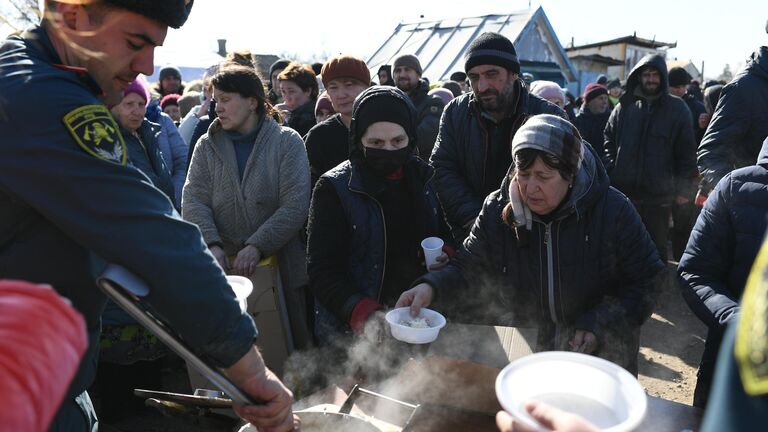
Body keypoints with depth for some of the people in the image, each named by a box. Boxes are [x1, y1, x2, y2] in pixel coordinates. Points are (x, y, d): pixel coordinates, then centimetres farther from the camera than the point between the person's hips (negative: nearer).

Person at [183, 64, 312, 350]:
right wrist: (212, 244, -17)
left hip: (281, 265, -2)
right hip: (223, 265, 2)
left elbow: (295, 206, -10)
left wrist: (257, 246, -19)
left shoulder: (287, 141, -1)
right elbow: (193, 201, 0)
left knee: (295, 344, 6)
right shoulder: (207, 146, 9)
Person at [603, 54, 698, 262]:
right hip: (623, 190, 2)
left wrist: (685, 189, -2)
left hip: (659, 195, -2)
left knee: (657, 247, 11)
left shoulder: (677, 109, 0)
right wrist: (611, 169, 1)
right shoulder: (625, 106, 5)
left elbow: (687, 151, 1)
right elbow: (608, 140, 13)